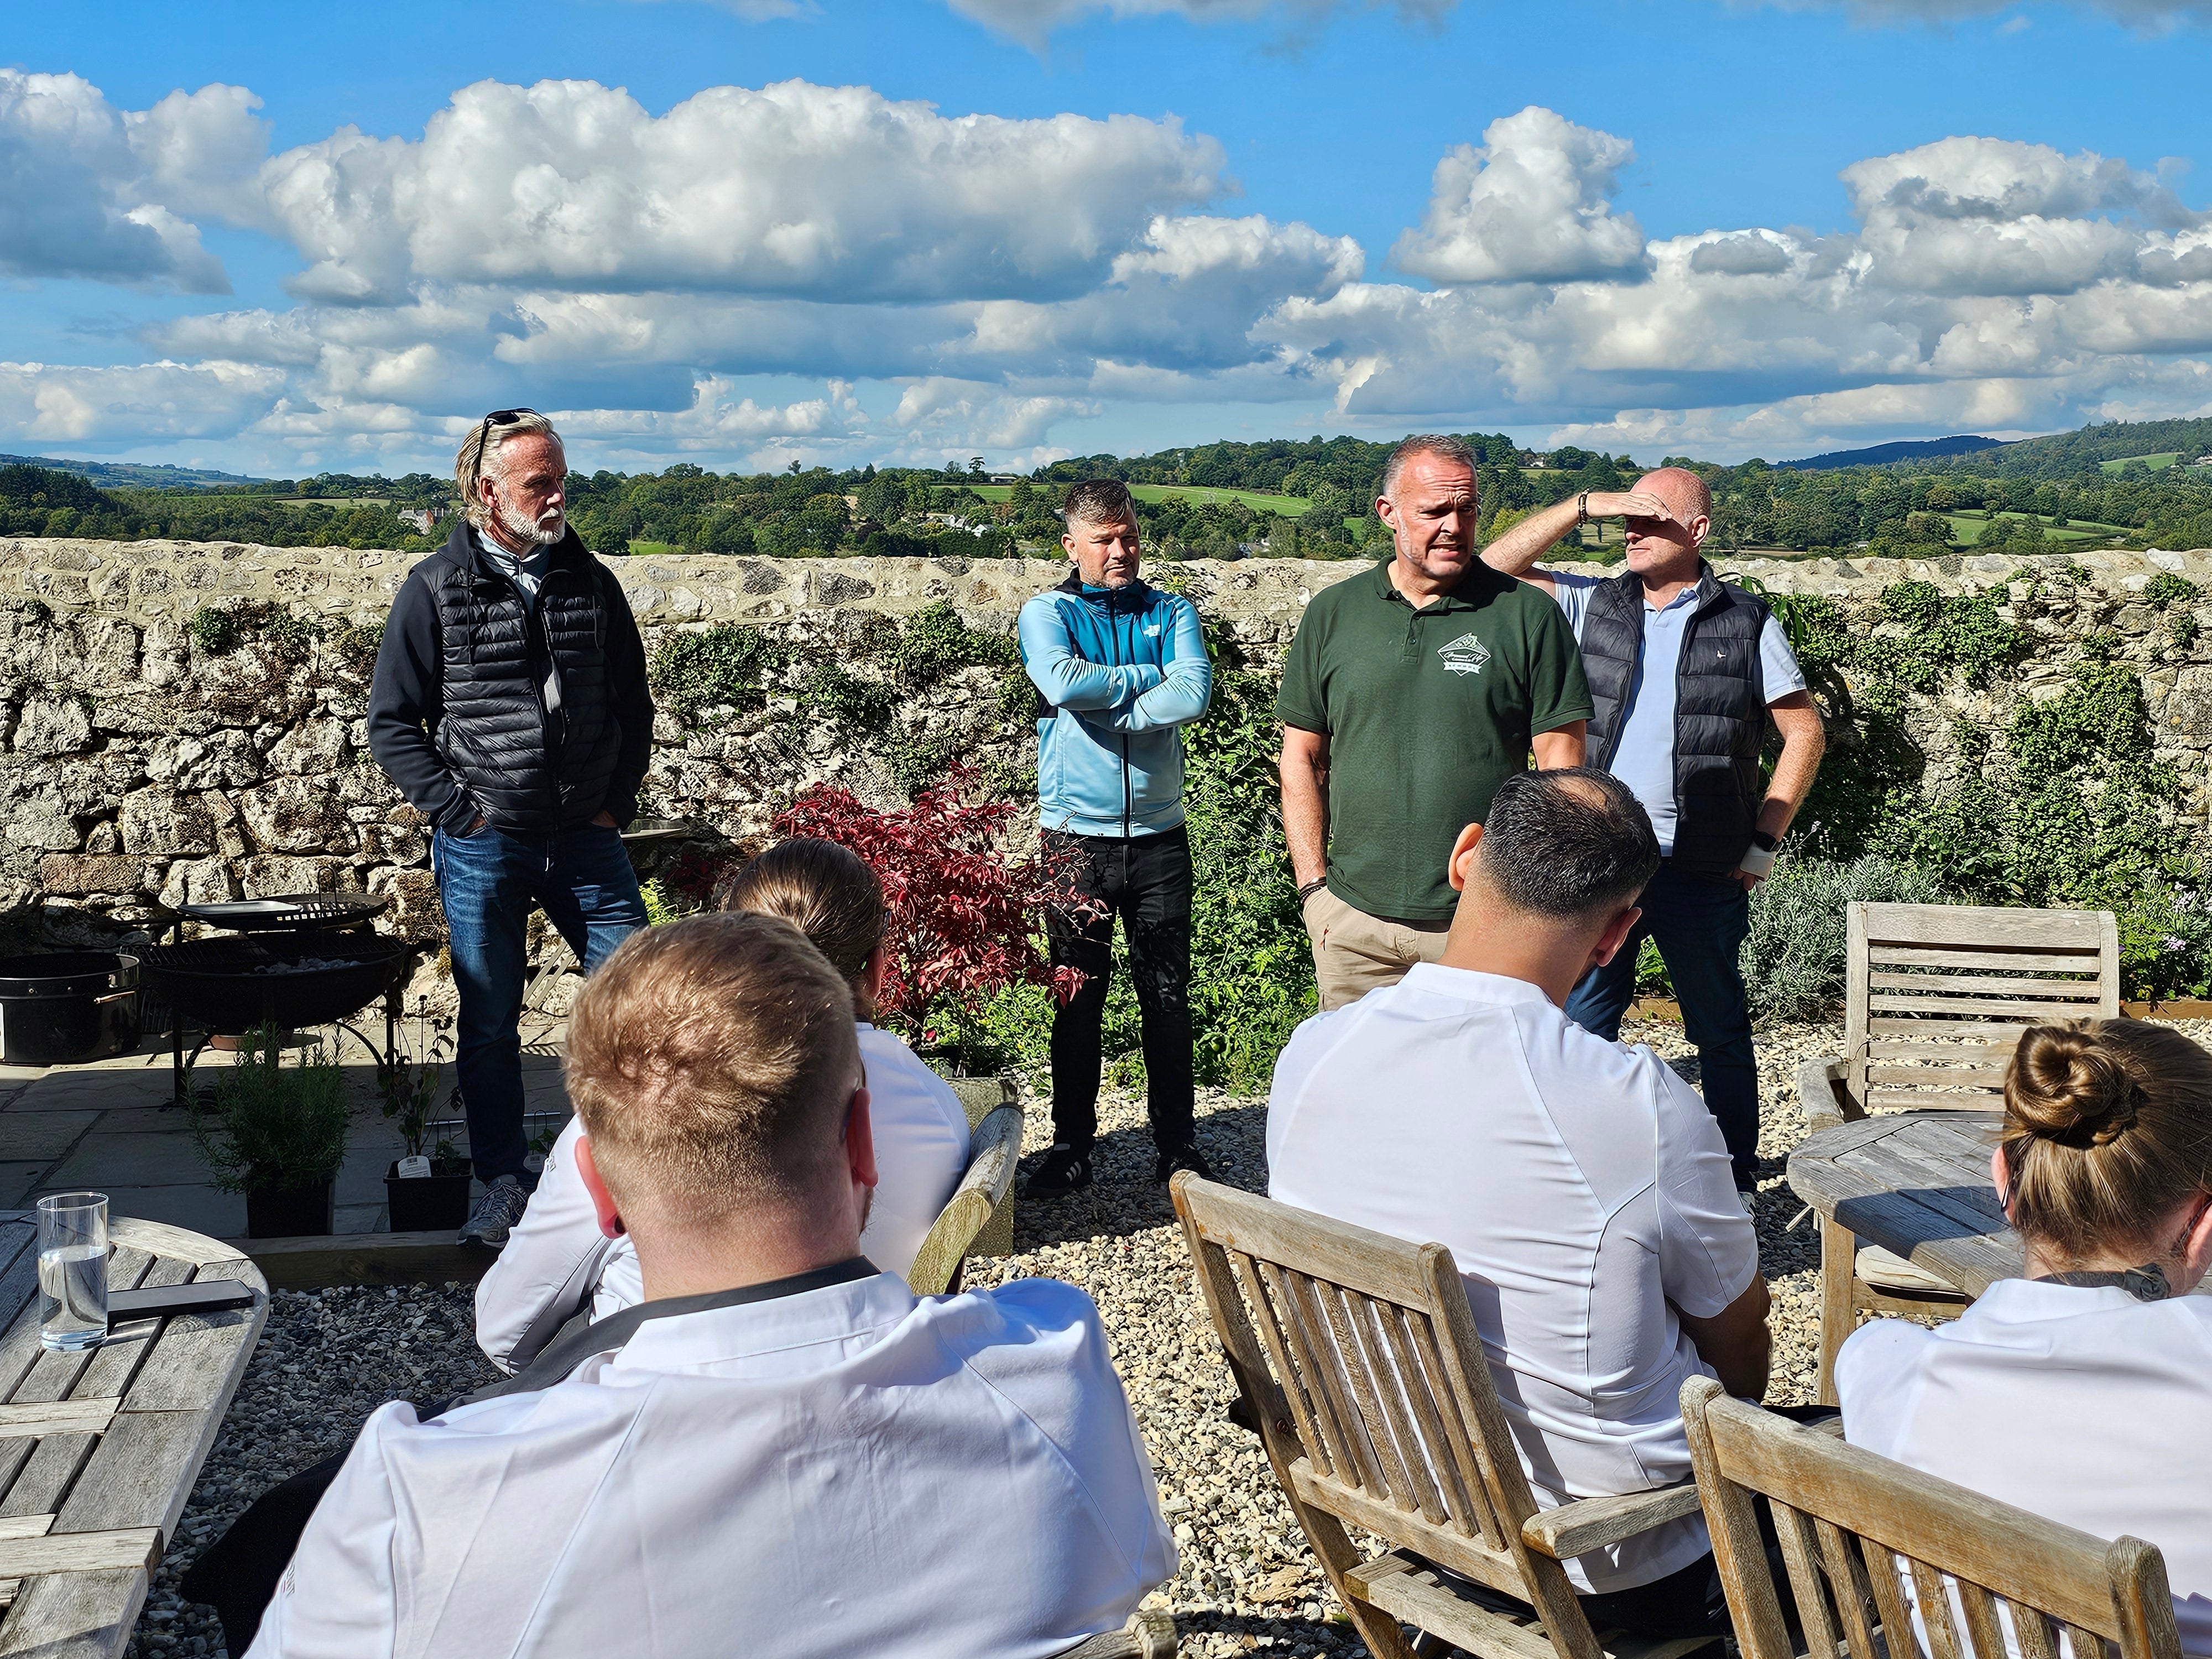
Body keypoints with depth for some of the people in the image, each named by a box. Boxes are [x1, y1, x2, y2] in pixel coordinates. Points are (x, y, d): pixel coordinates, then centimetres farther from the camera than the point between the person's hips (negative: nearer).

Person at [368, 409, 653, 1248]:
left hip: (587, 840, 2)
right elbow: (392, 722, -1)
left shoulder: (592, 582, 6)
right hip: (483, 847, -2)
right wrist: (458, 812, -8)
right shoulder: (435, 590, -3)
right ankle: (504, 1181, 22)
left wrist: (617, 802, 4)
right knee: (490, 1022, 7)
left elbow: (633, 705, 13)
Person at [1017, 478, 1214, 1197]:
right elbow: (1063, 682, -17)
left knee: (1168, 997, 5)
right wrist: (1151, 678, -6)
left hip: (1159, 834, 1)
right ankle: (1071, 1146, 16)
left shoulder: (1172, 613, 9)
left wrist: (1103, 708, -13)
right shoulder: (1047, 613, 5)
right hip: (1076, 835, -1)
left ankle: (1178, 1146, 15)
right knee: (1078, 998, 5)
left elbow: (1196, 693, -10)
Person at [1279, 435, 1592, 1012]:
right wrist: (1313, 885, 2)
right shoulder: (1332, 614, 6)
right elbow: (1302, 759, 9)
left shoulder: (1529, 615, -1)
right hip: (1355, 922, 2)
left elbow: (1561, 762, -1)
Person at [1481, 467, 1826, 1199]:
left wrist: (1765, 842, -2)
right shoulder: (1594, 604, 6)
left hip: (1702, 869, -2)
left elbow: (1805, 733, 4)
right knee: (1582, 1027, 7)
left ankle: (1734, 1185, 24)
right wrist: (1584, 505, -8)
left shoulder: (1746, 623, 1)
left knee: (1720, 1030, 11)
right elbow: (1494, 568, -1)